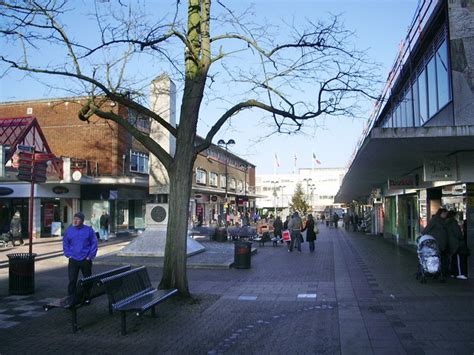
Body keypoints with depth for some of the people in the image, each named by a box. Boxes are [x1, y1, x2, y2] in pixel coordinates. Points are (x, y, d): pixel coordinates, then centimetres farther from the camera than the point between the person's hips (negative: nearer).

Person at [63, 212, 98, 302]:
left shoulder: (89, 230, -3)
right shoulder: (69, 230, 4)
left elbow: (94, 244, -1)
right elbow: (65, 244, 10)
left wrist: (90, 256, -6)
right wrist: (69, 255, -1)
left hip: (86, 260, -1)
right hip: (73, 260, 1)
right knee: (72, 280, -3)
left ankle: (87, 298, 23)